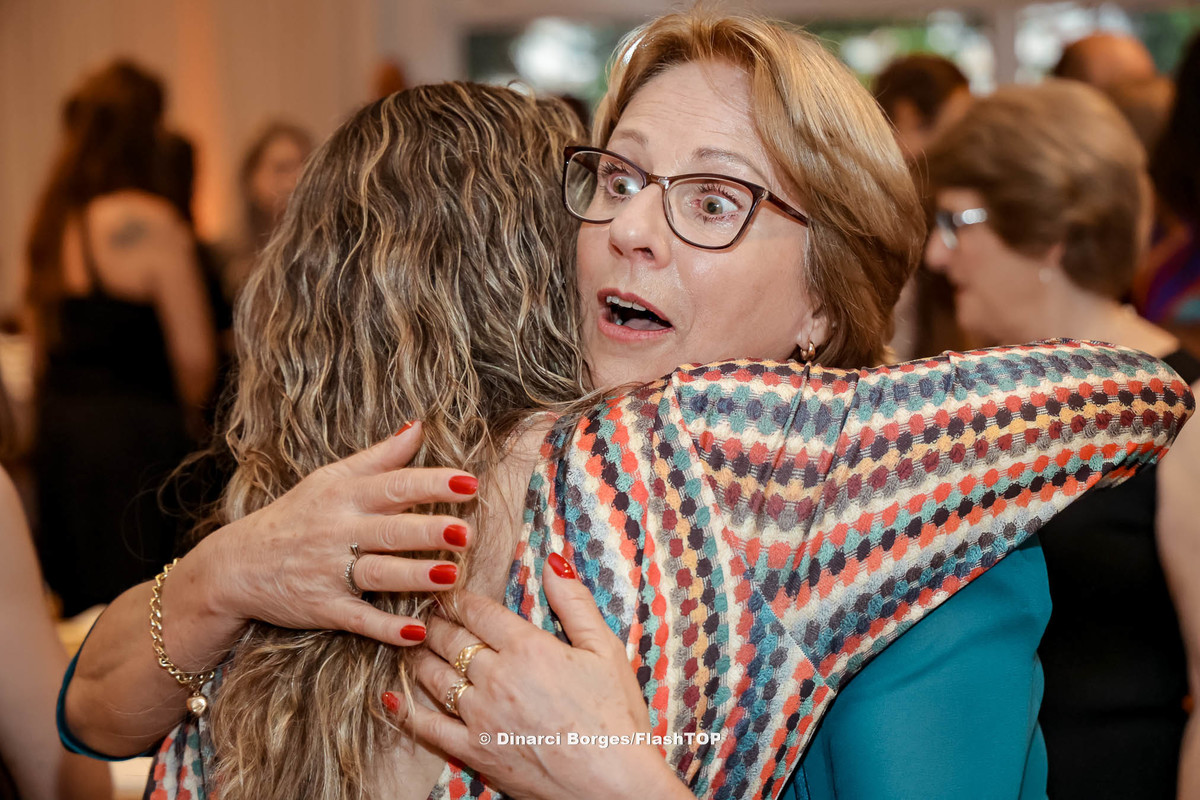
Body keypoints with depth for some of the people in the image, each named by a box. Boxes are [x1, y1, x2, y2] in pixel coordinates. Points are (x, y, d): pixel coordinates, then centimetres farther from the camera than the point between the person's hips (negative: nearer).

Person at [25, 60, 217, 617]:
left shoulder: (51, 220, 10)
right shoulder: (147, 221, -13)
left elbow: (42, 343, 15)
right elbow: (193, 352, -15)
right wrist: (188, 416, 3)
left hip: (58, 429, 8)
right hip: (135, 433, -8)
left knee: (84, 606, 13)